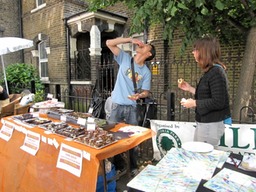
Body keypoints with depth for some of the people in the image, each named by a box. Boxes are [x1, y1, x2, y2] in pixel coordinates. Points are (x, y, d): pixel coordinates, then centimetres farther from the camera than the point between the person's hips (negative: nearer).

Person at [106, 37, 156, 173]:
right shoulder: (125, 58, 3)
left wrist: (139, 95, -22)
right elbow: (109, 43, -2)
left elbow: (146, 91, 2)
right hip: (117, 105, 0)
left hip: (132, 107, 0)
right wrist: (130, 39, -6)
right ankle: (115, 165, 21)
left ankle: (132, 167, 27)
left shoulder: (146, 72, 2)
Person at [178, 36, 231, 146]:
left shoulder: (216, 72, -19)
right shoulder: (210, 71, 10)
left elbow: (218, 102, -25)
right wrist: (190, 89, 12)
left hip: (211, 124, -10)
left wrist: (194, 103, -17)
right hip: (204, 122, 10)